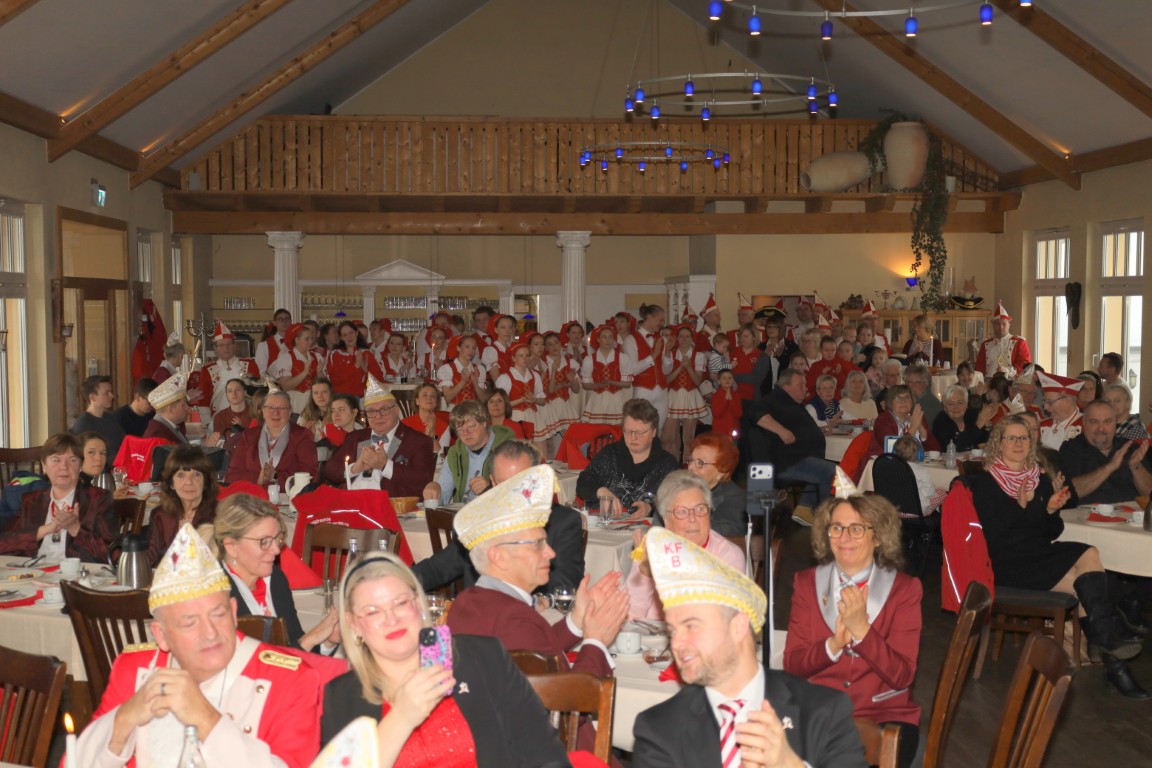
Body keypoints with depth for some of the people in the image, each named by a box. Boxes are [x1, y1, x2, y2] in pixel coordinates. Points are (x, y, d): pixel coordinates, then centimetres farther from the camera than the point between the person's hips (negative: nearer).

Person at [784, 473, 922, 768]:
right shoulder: (807, 584, 7)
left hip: (884, 716, -1)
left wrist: (860, 630, -20)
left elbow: (902, 676, -7)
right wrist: (834, 645, -18)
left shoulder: (904, 589, 2)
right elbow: (791, 665, 0)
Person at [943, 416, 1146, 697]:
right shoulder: (985, 482, -1)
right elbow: (991, 535, -10)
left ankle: (1104, 641, -22)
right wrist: (1019, 506, -20)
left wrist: (1051, 511, -7)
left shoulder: (1040, 480, 16)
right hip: (1007, 563, -5)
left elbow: (1051, 533, 14)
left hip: (1040, 554, 5)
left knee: (1089, 554, -25)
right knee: (1088, 581, -24)